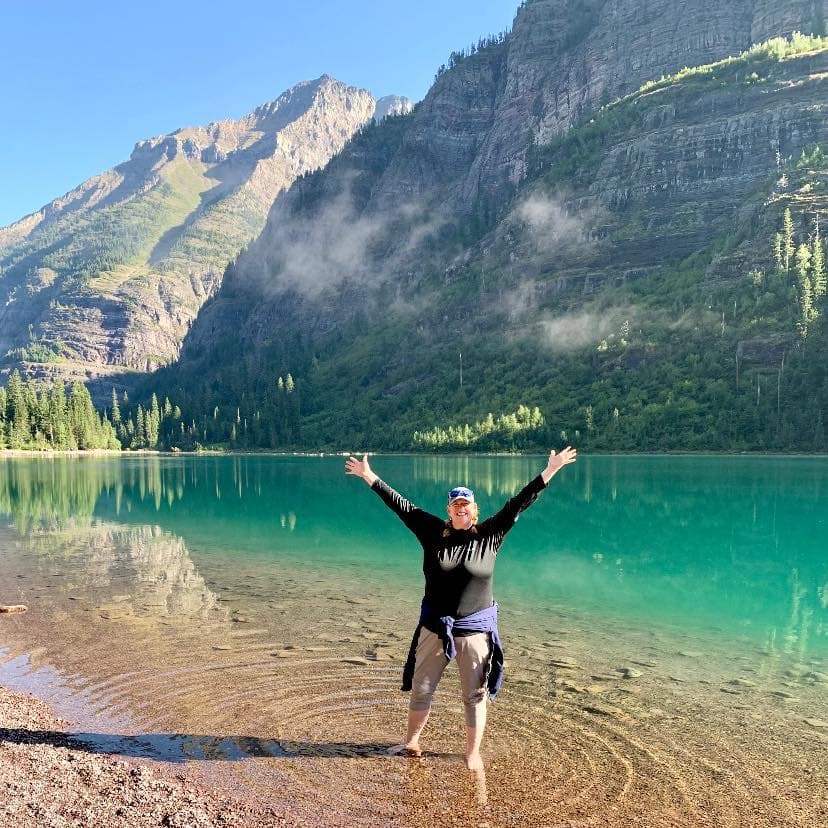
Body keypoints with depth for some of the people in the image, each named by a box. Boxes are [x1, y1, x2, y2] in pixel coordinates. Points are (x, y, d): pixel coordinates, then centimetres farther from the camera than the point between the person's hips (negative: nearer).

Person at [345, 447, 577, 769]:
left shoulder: (490, 535, -5)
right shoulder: (433, 532, -3)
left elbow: (517, 504, -8)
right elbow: (402, 506, -2)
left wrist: (548, 472, -12)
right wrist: (370, 478, -2)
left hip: (475, 629, -1)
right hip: (434, 627, 1)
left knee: (475, 695, 10)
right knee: (421, 689, 15)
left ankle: (473, 753, 28)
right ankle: (412, 740, 37)